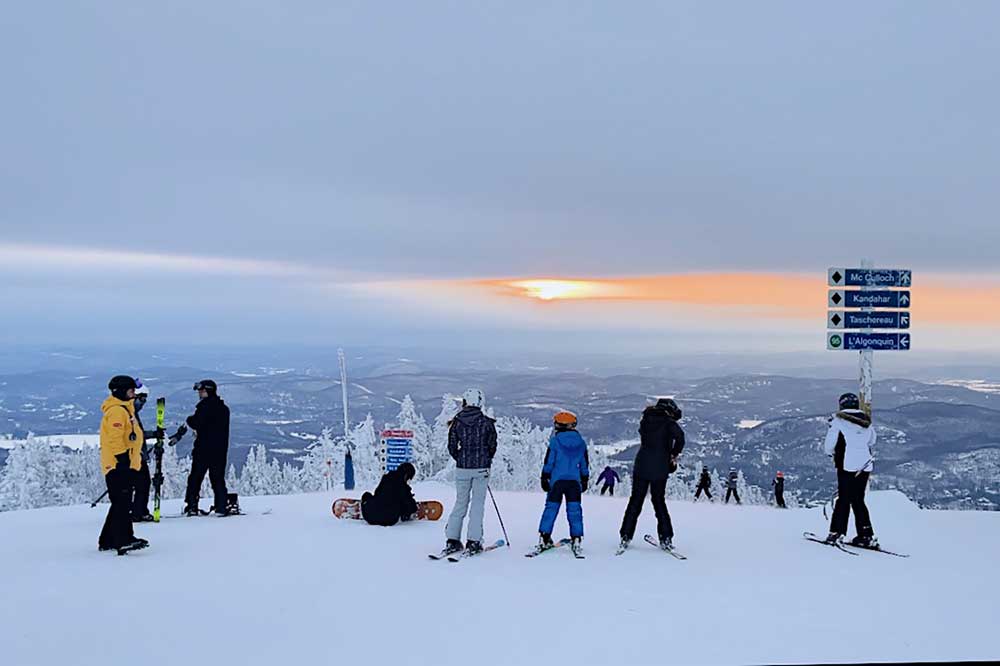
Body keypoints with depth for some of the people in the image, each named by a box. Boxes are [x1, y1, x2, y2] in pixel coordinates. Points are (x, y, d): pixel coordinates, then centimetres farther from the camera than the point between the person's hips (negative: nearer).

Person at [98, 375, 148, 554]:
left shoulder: (124, 409, 21)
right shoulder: (117, 411, -12)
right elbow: (115, 440, -20)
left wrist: (131, 463, 26)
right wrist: (122, 463, -22)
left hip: (124, 466, 11)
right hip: (119, 465, -11)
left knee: (121, 503, 15)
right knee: (123, 503, -12)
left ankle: (108, 541, 21)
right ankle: (123, 540, -13)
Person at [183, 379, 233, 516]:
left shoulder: (205, 405, -11)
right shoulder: (224, 408, 12)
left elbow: (196, 423, -19)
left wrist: (190, 419, 3)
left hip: (204, 448, -6)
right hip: (221, 448, 6)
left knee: (195, 477, 4)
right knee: (218, 478, 9)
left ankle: (192, 506, 2)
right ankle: (221, 507, 4)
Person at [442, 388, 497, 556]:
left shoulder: (457, 421, -1)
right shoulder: (486, 422, -5)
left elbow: (452, 447, 1)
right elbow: (492, 445, 1)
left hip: (462, 468, 2)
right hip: (481, 468, -2)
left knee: (460, 503, 13)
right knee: (478, 504, 4)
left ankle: (452, 539, 9)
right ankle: (473, 542, 0)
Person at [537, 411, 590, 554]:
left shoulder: (555, 441, -5)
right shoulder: (581, 443, 6)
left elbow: (548, 462, -3)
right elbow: (585, 465, 13)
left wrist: (544, 478, 4)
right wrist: (585, 480, 22)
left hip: (557, 480, -2)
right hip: (575, 481, 2)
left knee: (551, 508, 4)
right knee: (574, 510, 5)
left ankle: (544, 538, 4)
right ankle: (576, 539, 1)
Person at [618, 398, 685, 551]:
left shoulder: (645, 420, 9)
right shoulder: (668, 423, -5)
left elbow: (643, 439, 10)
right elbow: (680, 437, -21)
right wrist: (674, 455, -5)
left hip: (641, 467, 2)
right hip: (660, 469, -2)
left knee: (635, 501, 8)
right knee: (659, 501, 11)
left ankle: (626, 537, 5)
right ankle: (666, 538, 9)